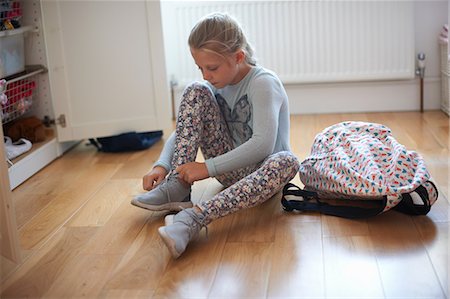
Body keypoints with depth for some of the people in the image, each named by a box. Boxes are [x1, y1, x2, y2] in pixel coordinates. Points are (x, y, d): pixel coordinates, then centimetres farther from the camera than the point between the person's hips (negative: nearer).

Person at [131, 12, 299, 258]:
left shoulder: (263, 82, -17)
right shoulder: (216, 85, 2)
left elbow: (263, 144, -30)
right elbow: (182, 133, 1)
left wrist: (207, 168, -30)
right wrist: (161, 165, -18)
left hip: (262, 171, -4)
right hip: (231, 169, 5)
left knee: (287, 162, -42)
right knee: (196, 92, -12)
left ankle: (193, 218, -51)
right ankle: (177, 188, -21)